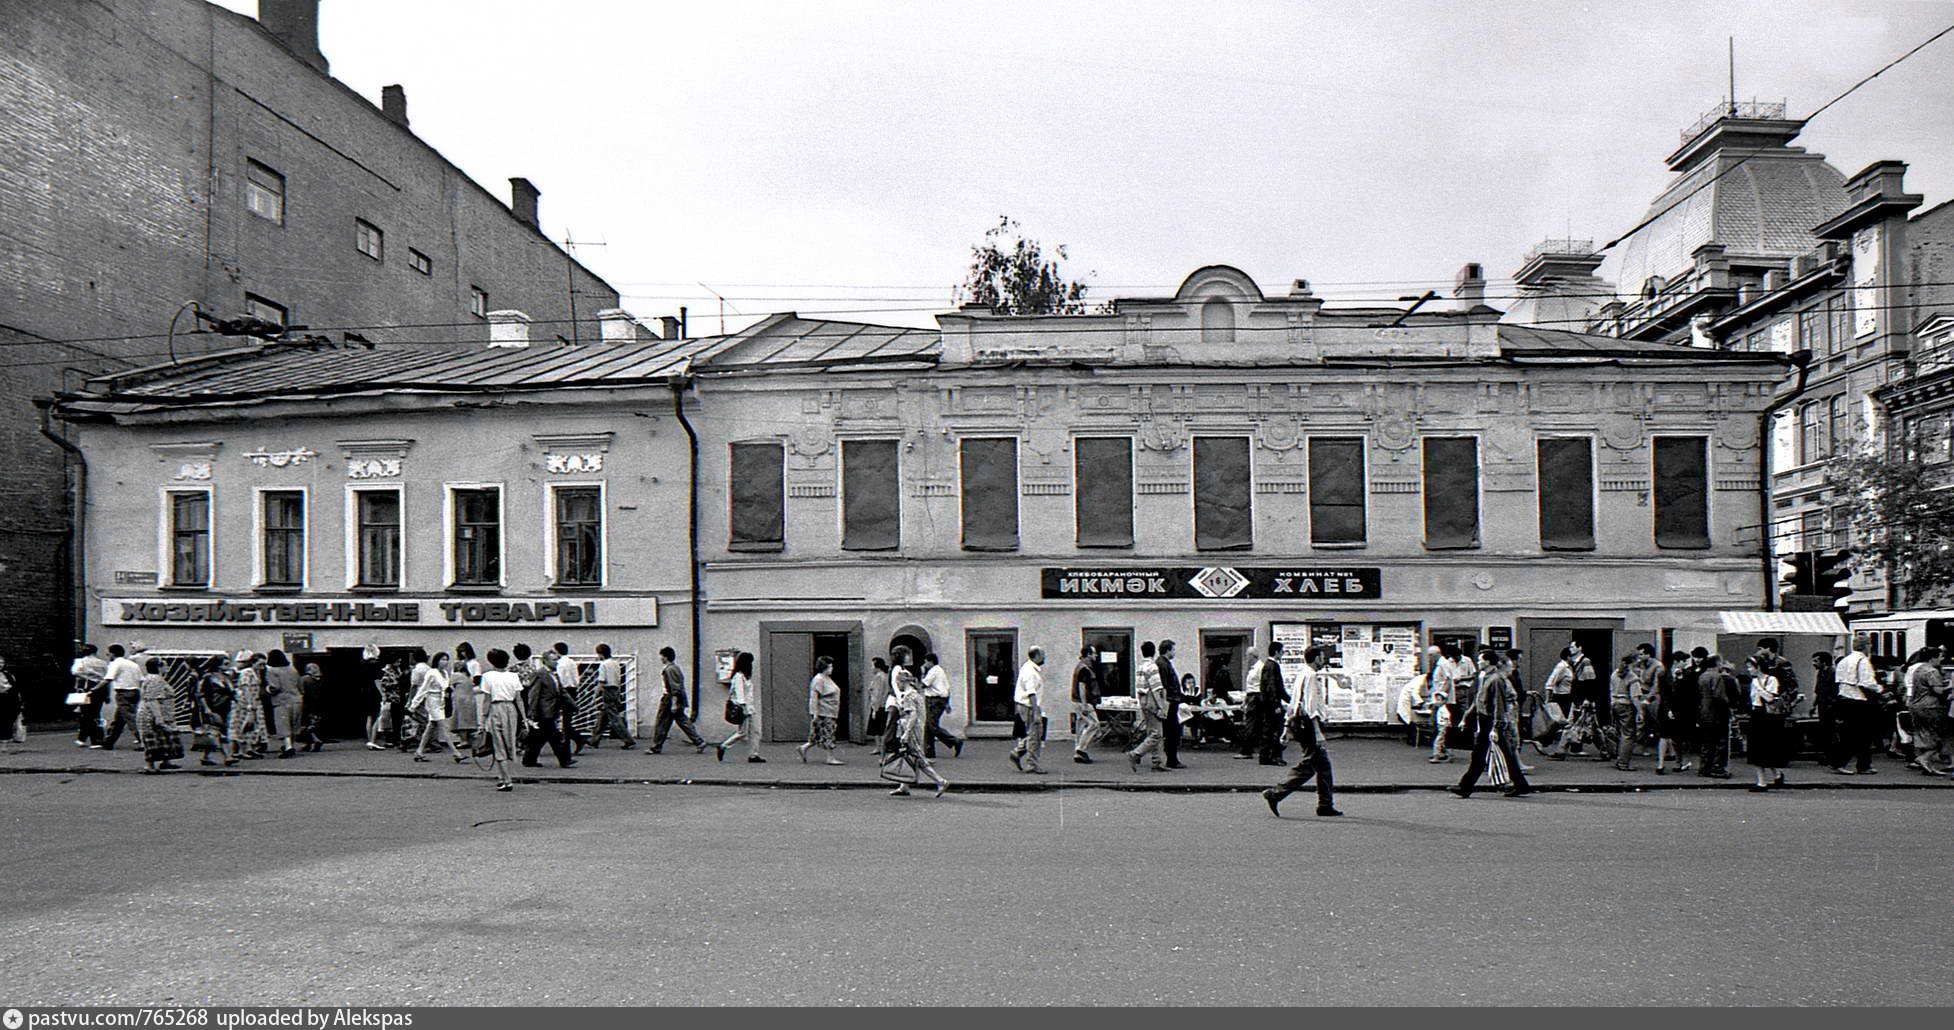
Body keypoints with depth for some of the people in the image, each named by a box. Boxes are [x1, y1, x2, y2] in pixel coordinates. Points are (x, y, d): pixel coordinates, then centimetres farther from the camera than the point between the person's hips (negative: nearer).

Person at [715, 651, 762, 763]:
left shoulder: (746, 676, 18)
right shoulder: (739, 676, -11)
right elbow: (739, 692, -18)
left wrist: (752, 708, 15)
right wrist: (743, 706, -25)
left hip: (748, 708, 9)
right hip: (741, 707, -9)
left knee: (754, 731, 4)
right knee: (742, 732, -6)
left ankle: (753, 755, 5)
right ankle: (723, 746, 8)